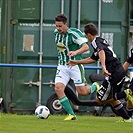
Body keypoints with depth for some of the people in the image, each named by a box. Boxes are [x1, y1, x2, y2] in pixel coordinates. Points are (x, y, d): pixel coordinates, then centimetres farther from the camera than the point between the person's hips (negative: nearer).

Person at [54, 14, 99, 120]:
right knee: (58, 88, -15)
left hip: (75, 65, -6)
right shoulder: (56, 32, 5)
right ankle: (71, 114, -10)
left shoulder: (74, 33, -16)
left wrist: (76, 52, -39)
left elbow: (86, 47, -22)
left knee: (82, 92, -5)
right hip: (62, 66, 6)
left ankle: (95, 87, 32)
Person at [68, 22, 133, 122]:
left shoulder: (95, 41, -5)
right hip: (121, 71, 9)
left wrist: (104, 68, -40)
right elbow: (93, 59, 35)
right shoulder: (102, 40, 24)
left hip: (114, 73, -9)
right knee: (112, 99, 23)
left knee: (100, 99, -1)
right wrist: (76, 62, 39)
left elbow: (101, 52, -27)